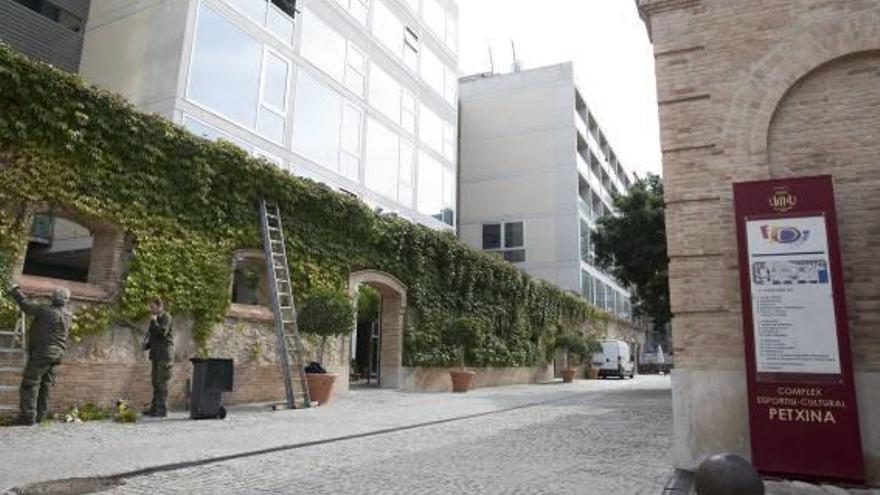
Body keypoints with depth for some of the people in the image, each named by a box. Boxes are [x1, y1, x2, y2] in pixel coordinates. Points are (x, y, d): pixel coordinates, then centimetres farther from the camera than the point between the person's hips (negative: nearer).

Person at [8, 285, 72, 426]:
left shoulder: (46, 310, -15)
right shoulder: (68, 315, 3)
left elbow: (26, 305, -5)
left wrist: (16, 291, 10)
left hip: (42, 353, -6)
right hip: (57, 354, 7)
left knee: (30, 384, 1)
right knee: (45, 386, 14)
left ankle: (28, 417, 1)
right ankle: (40, 415, 19)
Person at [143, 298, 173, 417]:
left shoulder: (166, 317, -7)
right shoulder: (156, 319, 18)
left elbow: (162, 332, -21)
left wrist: (154, 321, -11)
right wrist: (147, 344, 8)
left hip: (165, 354, -9)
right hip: (156, 354, 9)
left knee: (162, 381, -10)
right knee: (155, 381, 9)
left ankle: (162, 409, -8)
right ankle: (154, 408, 14)